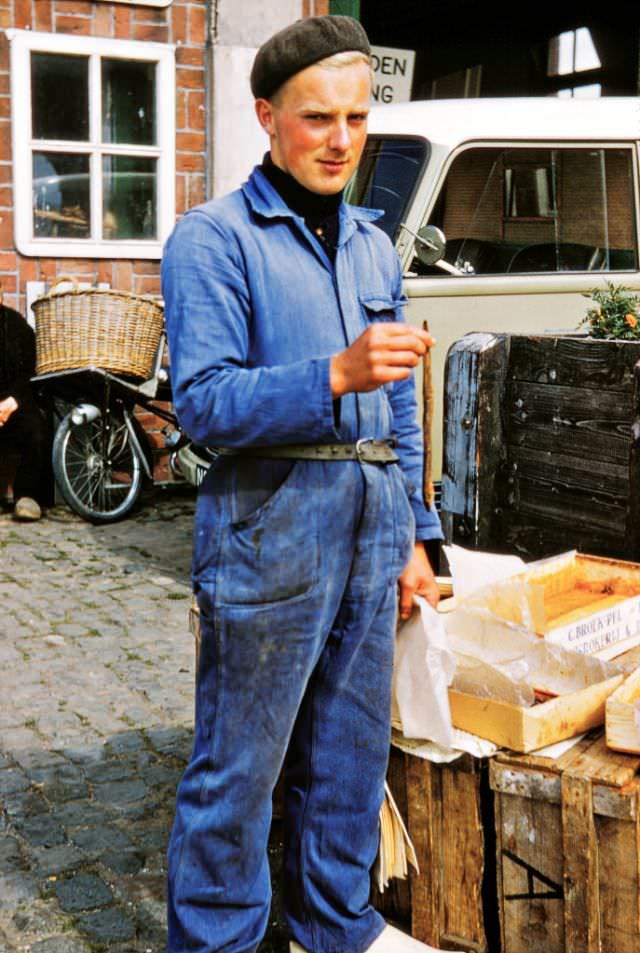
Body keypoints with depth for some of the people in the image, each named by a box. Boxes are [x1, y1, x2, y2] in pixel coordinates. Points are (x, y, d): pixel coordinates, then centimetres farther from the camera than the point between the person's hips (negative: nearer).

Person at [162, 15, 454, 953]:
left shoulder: (374, 247, 15)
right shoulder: (213, 239, -5)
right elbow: (203, 401, -16)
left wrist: (414, 536, 15)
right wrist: (336, 376, -28)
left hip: (370, 525, 7)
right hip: (269, 525, -6)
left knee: (353, 748, 17)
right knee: (240, 765, 3)